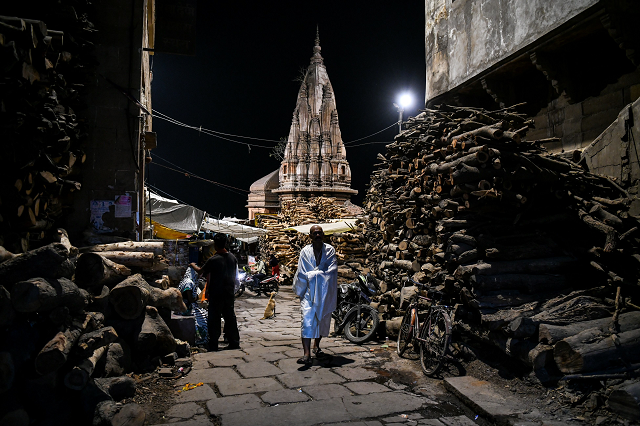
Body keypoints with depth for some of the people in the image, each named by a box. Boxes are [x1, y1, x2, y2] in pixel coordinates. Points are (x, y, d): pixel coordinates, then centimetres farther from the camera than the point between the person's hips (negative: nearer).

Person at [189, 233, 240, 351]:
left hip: (216, 295, -5)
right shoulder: (232, 257, 2)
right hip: (229, 293, 5)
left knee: (214, 319, 4)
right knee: (230, 318, 12)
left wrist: (193, 265, 19)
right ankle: (234, 343, 17)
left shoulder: (214, 259, -15)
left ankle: (213, 346, 10)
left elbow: (200, 271, 0)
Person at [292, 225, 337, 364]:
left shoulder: (330, 250, 4)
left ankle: (316, 345, 36)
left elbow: (332, 269, -7)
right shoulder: (305, 251, 2)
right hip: (309, 291, -2)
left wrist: (313, 274, -13)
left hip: (325, 291, 2)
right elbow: (301, 274, -1)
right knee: (307, 319, -14)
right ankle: (307, 353, -16)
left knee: (323, 319, 13)